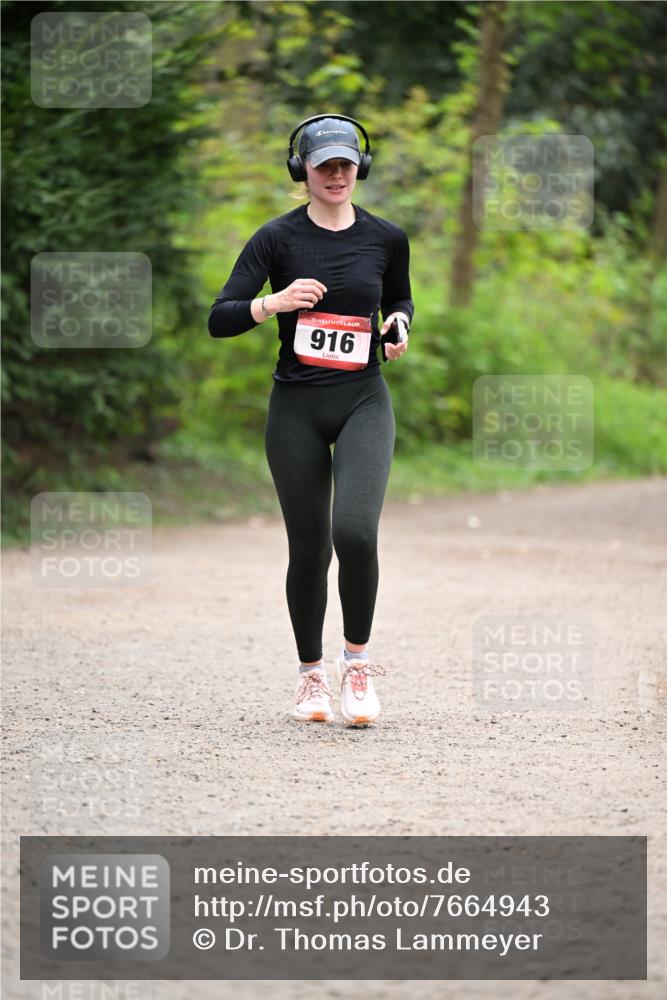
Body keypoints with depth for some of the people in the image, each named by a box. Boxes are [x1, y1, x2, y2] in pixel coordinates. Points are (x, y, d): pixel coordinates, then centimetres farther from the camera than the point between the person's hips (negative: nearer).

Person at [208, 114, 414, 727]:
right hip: (296, 407, 0)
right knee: (309, 548, 3)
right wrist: (275, 301, -26)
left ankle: (358, 660, -1)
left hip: (364, 404, 0)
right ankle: (311, 675, 22)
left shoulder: (386, 238, 3)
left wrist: (399, 325, 0)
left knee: (355, 532, -21)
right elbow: (219, 320, -9)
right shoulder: (278, 238, -3)